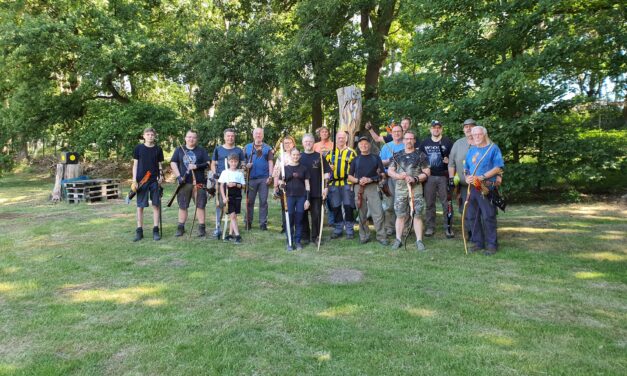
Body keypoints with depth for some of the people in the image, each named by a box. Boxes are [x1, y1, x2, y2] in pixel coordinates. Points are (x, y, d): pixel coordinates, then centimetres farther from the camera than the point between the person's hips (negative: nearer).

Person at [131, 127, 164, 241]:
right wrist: (134, 180, -3)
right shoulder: (138, 148, 3)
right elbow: (135, 165, 4)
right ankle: (139, 231, 10)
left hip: (155, 181, 1)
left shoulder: (158, 149, 6)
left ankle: (155, 230, 8)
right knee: (140, 206, 3)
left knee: (156, 205, 1)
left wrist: (161, 176, -6)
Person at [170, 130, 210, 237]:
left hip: (199, 182, -1)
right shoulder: (179, 150, 12)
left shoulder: (201, 150, 9)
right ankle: (180, 227, 18)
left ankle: (201, 228, 8)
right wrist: (178, 176, -7)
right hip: (184, 183, 1)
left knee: (200, 205, 0)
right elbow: (173, 163, 5)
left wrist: (197, 166, -14)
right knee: (182, 206, 7)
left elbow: (208, 163, 2)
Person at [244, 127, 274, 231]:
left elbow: (270, 162, 4)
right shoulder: (247, 147, 11)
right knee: (250, 201, 4)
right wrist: (246, 166, -9)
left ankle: (263, 223, 8)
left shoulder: (267, 148, 9)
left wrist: (270, 176, -5)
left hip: (264, 178, -1)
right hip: (251, 178, 1)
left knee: (263, 201, 2)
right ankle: (248, 222, 13)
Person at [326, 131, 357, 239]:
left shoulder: (351, 152, 4)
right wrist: (329, 168, -1)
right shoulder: (330, 152, 13)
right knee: (336, 207, 7)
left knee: (348, 206, -3)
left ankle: (349, 230, 8)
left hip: (347, 183, -3)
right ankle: (338, 229, 18)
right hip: (333, 183, 3)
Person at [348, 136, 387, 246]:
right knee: (362, 214, 5)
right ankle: (364, 236, 15)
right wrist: (358, 180, -9)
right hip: (359, 188, 2)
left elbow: (383, 174, 5)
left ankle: (381, 237, -3)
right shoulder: (355, 160, 14)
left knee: (378, 213, -9)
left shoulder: (376, 158, 10)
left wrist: (371, 179, -11)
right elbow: (350, 177, 12)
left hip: (372, 187, -1)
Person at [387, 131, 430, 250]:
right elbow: (390, 171, 10)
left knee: (417, 215, -2)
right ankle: (398, 239, 13)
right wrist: (399, 176, -10)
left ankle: (419, 240, 4)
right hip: (400, 188, 2)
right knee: (400, 215, 5)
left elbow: (426, 173, 1)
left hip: (416, 188, -2)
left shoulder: (420, 155, 4)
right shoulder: (397, 156, 12)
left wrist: (415, 179, -15)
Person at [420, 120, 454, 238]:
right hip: (429, 176, 2)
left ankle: (448, 228, 6)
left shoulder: (447, 142, 5)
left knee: (446, 202, -1)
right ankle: (430, 227, 13)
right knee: (429, 203, 5)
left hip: (444, 176, -2)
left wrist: (449, 160, -16)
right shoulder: (425, 143, 13)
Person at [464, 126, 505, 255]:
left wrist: (482, 177, -18)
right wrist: (467, 177, 0)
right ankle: (477, 242, 20)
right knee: (471, 216, 8)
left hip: (486, 188, -6)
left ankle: (492, 244, 4)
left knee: (488, 216, -6)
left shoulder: (493, 148, -1)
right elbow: (466, 168, 22)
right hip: (472, 187, 6)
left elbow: (498, 167, -11)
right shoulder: (471, 150, 17)